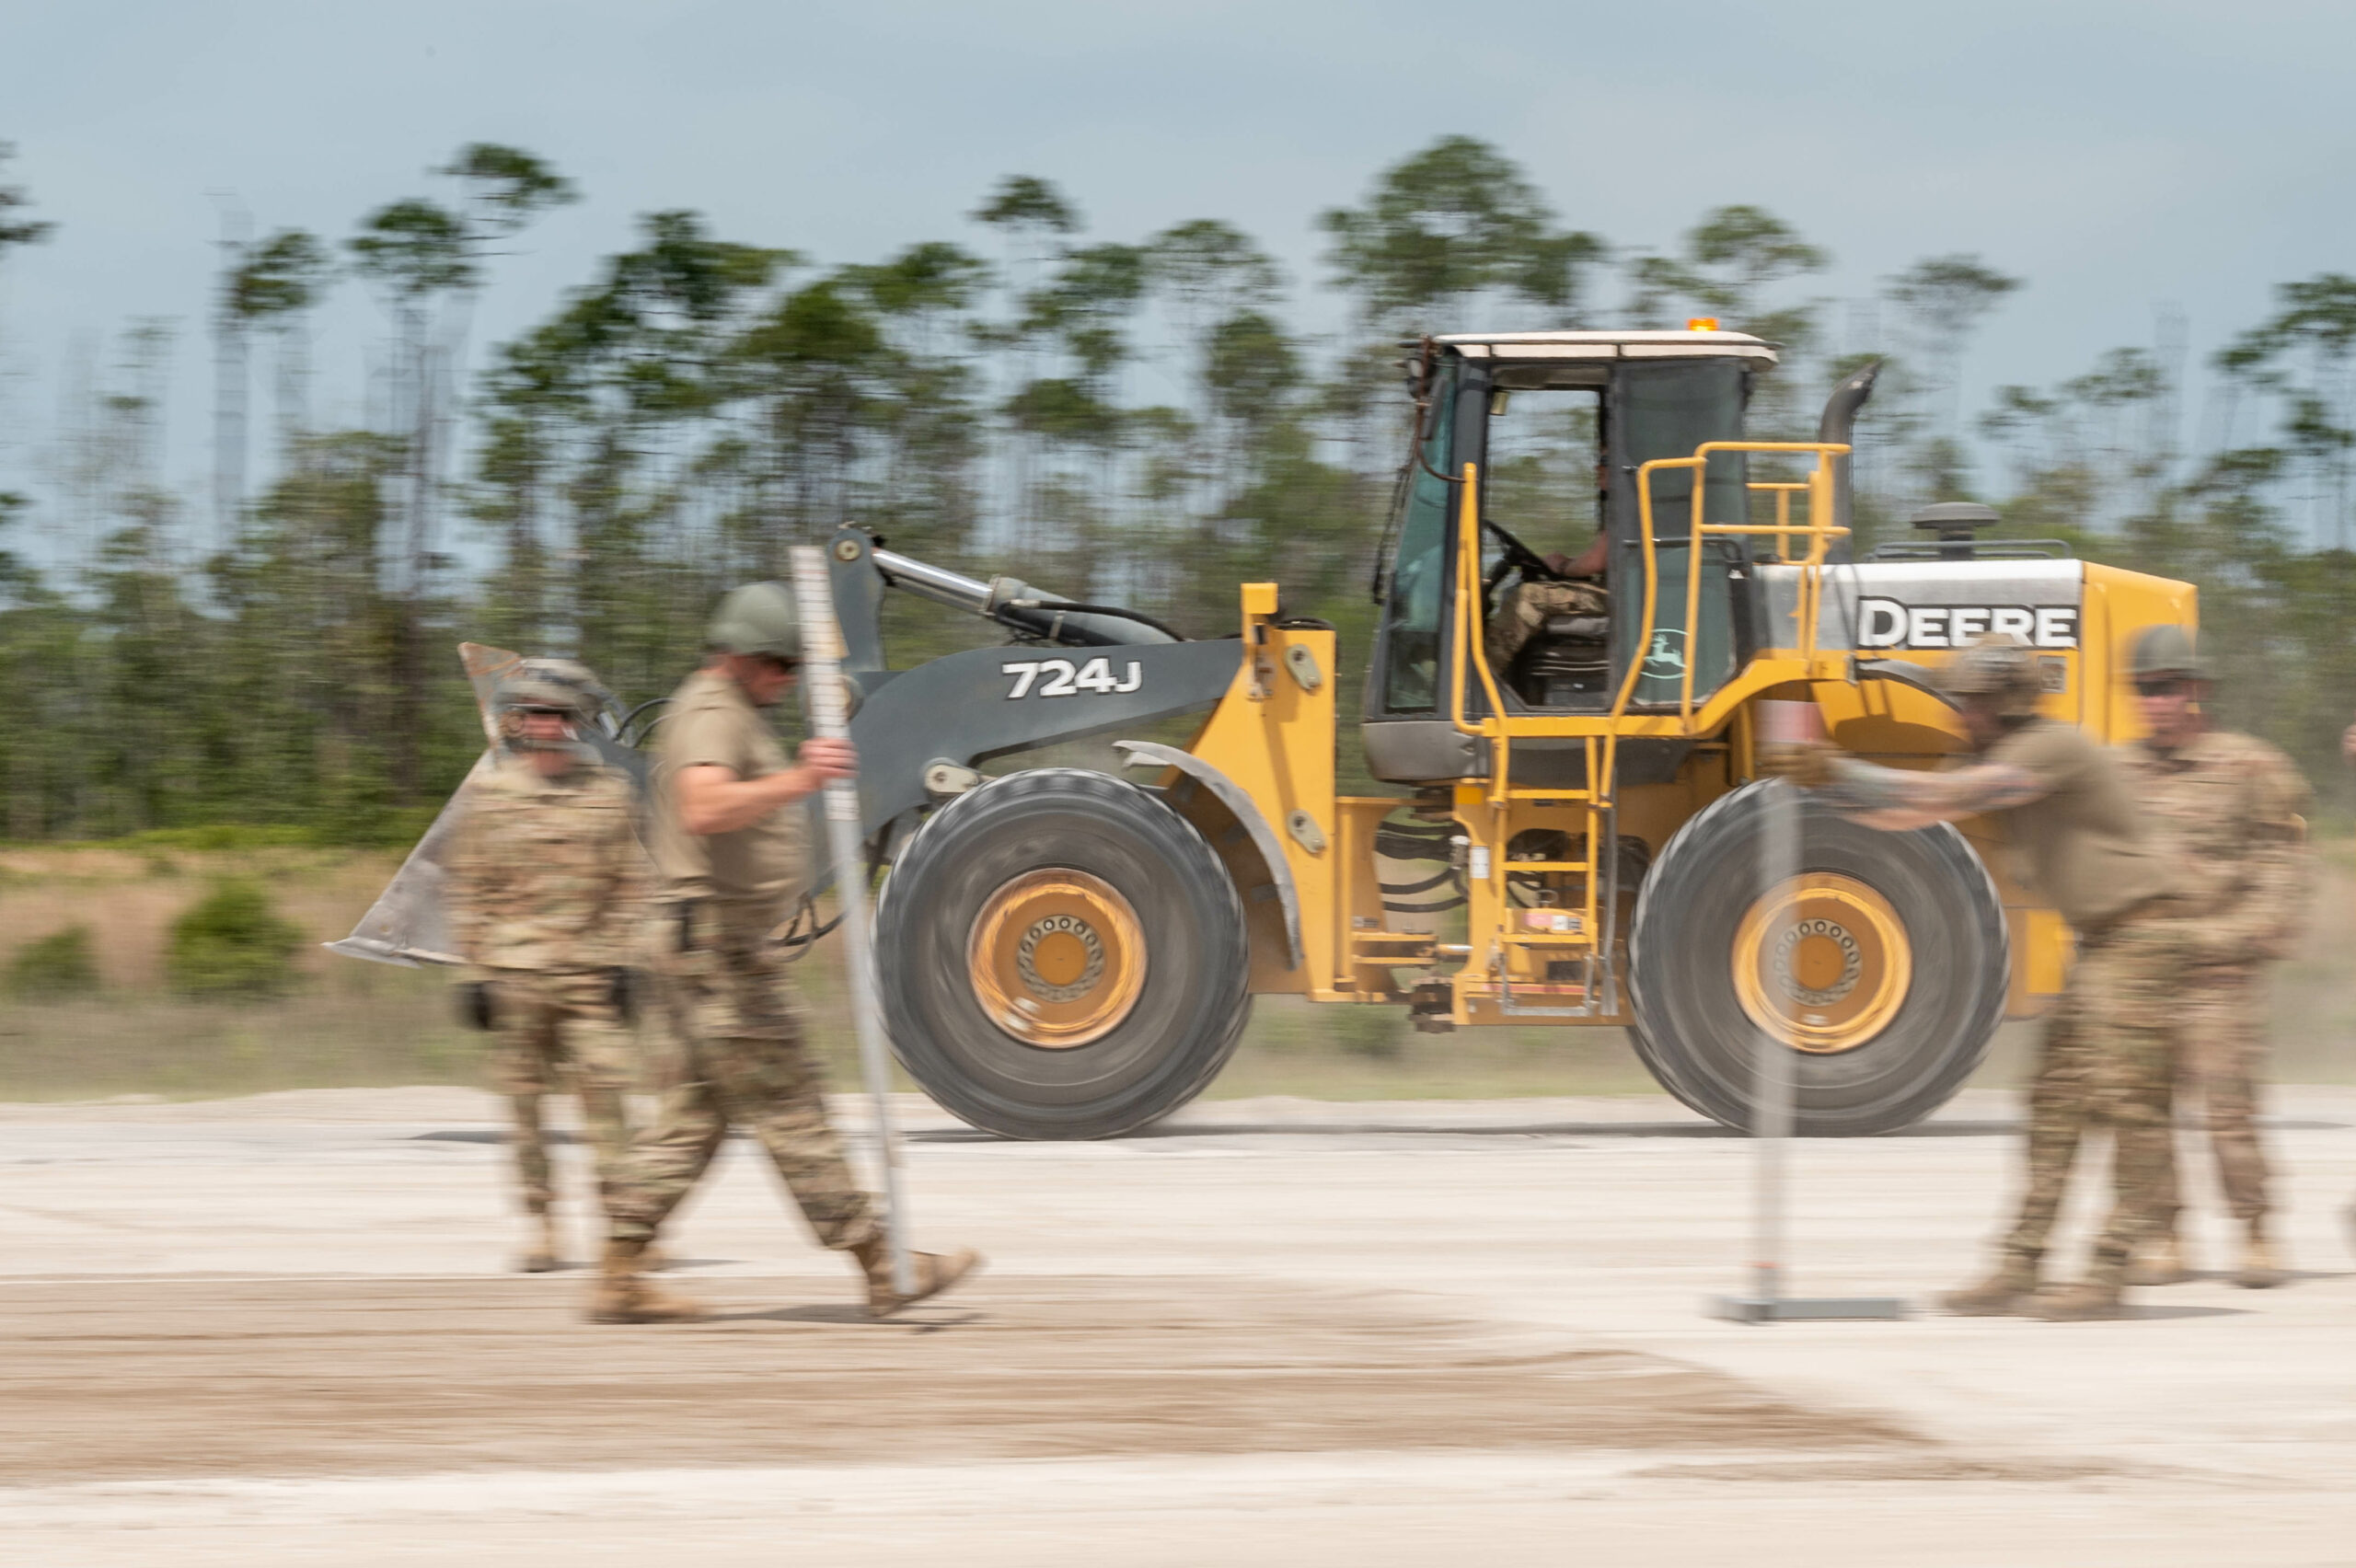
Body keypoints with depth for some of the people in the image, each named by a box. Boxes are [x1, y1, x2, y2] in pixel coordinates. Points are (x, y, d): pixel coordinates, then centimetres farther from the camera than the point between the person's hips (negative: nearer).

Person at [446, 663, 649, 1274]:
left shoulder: (608, 793, 7)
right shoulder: (489, 797, 4)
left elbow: (629, 886, 9)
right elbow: (468, 891, 6)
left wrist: (620, 964, 2)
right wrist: (477, 972, 0)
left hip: (589, 972, 0)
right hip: (515, 971, 0)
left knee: (604, 1091, -7)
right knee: (524, 1099, 1)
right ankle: (541, 1223, 9)